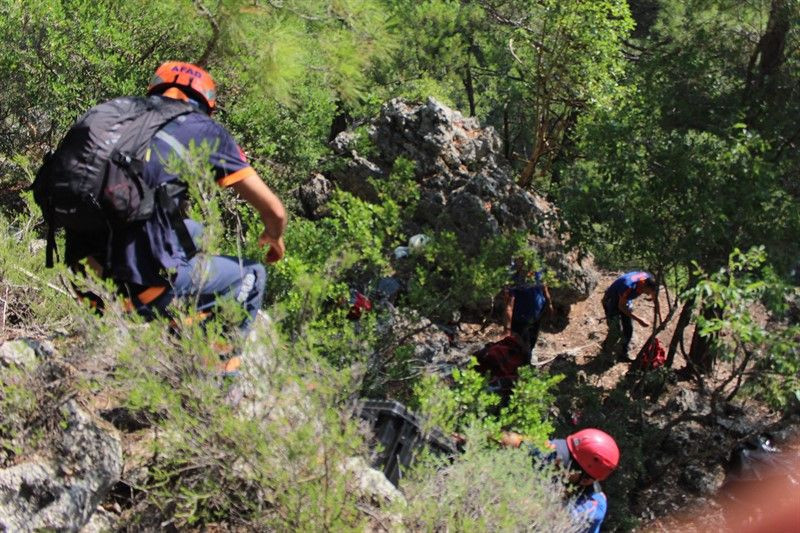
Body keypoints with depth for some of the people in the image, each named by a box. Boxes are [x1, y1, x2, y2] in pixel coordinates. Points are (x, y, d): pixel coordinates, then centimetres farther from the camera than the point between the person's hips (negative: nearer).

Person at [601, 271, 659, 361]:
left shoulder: (650, 280, -23)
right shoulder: (629, 286, -42)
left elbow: (655, 299, -5)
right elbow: (621, 307, -28)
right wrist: (639, 320, -29)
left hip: (626, 300, 6)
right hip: (611, 301, -6)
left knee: (629, 329, 5)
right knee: (615, 331, -6)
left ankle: (624, 353, 21)